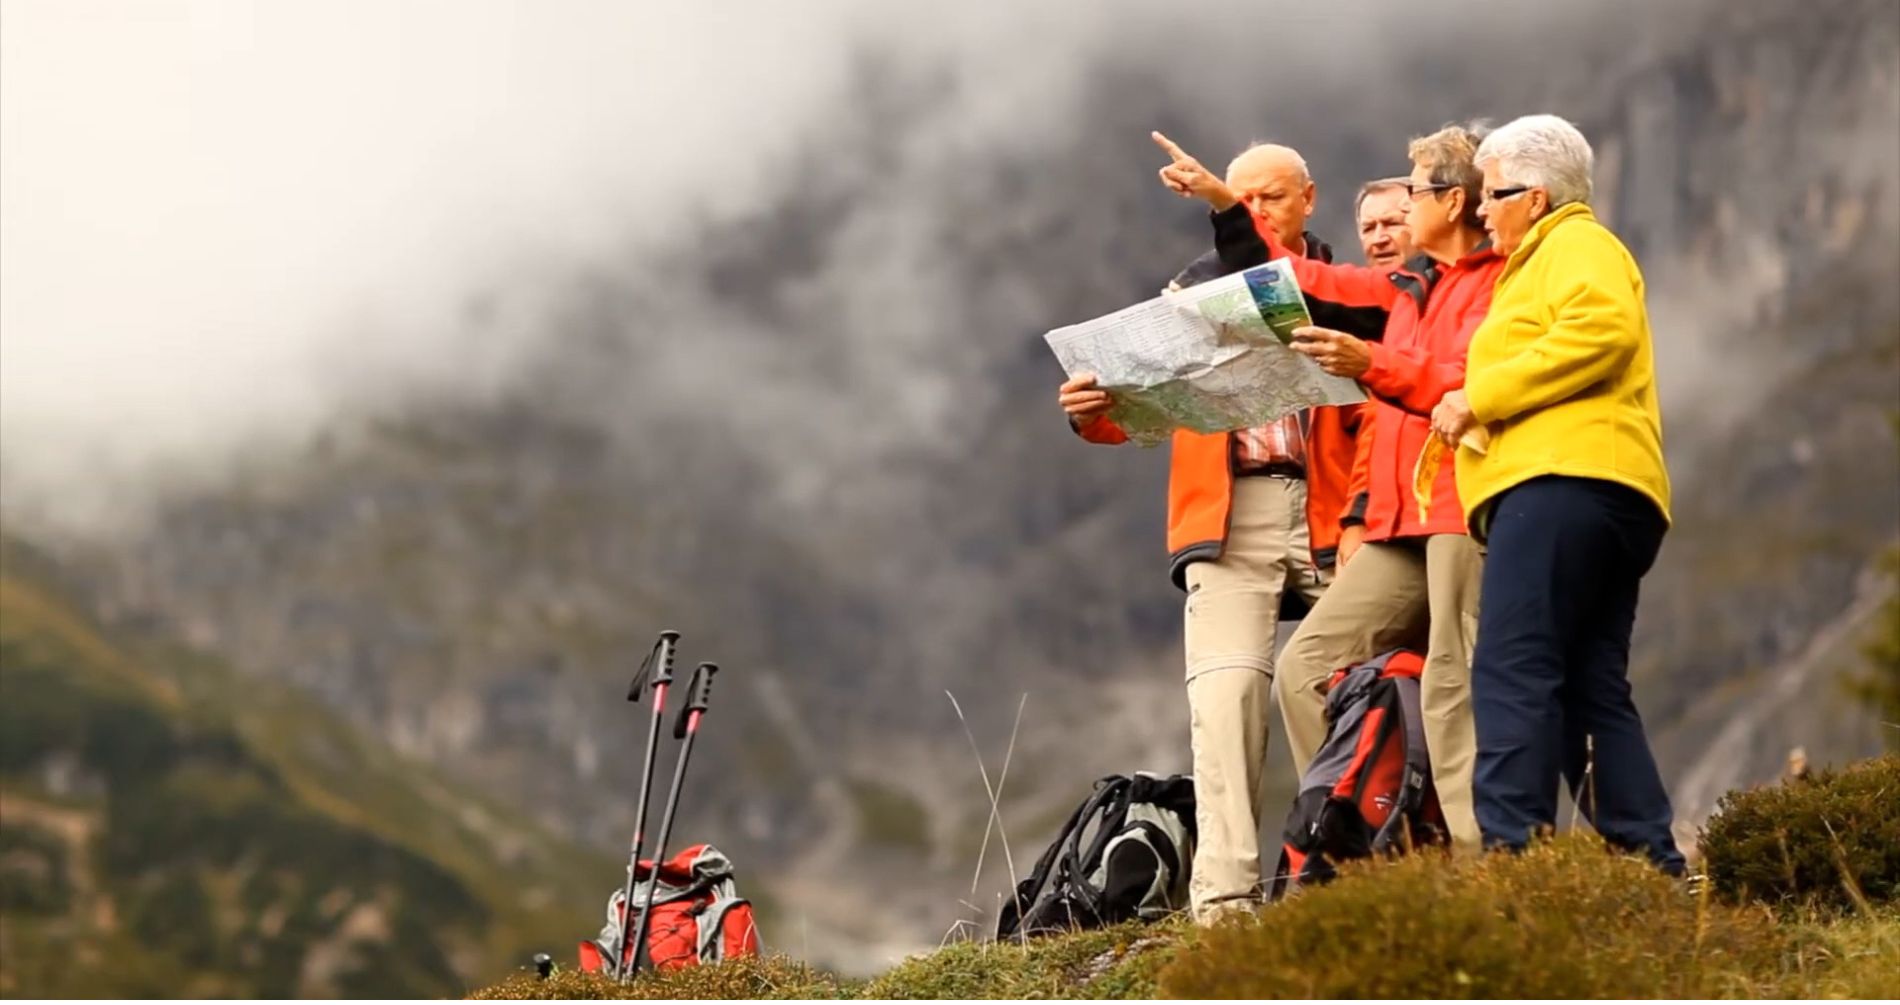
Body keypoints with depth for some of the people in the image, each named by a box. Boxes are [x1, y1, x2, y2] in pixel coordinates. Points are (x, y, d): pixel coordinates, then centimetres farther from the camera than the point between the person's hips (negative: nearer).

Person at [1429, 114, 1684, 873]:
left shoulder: (1577, 245, 5)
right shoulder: (1540, 262, 35)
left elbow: (1604, 328, -15)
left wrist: (1480, 396, -13)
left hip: (1564, 478, -11)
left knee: (1511, 673, -18)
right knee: (1592, 691, 5)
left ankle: (1510, 853, -26)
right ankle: (1654, 867, 1)